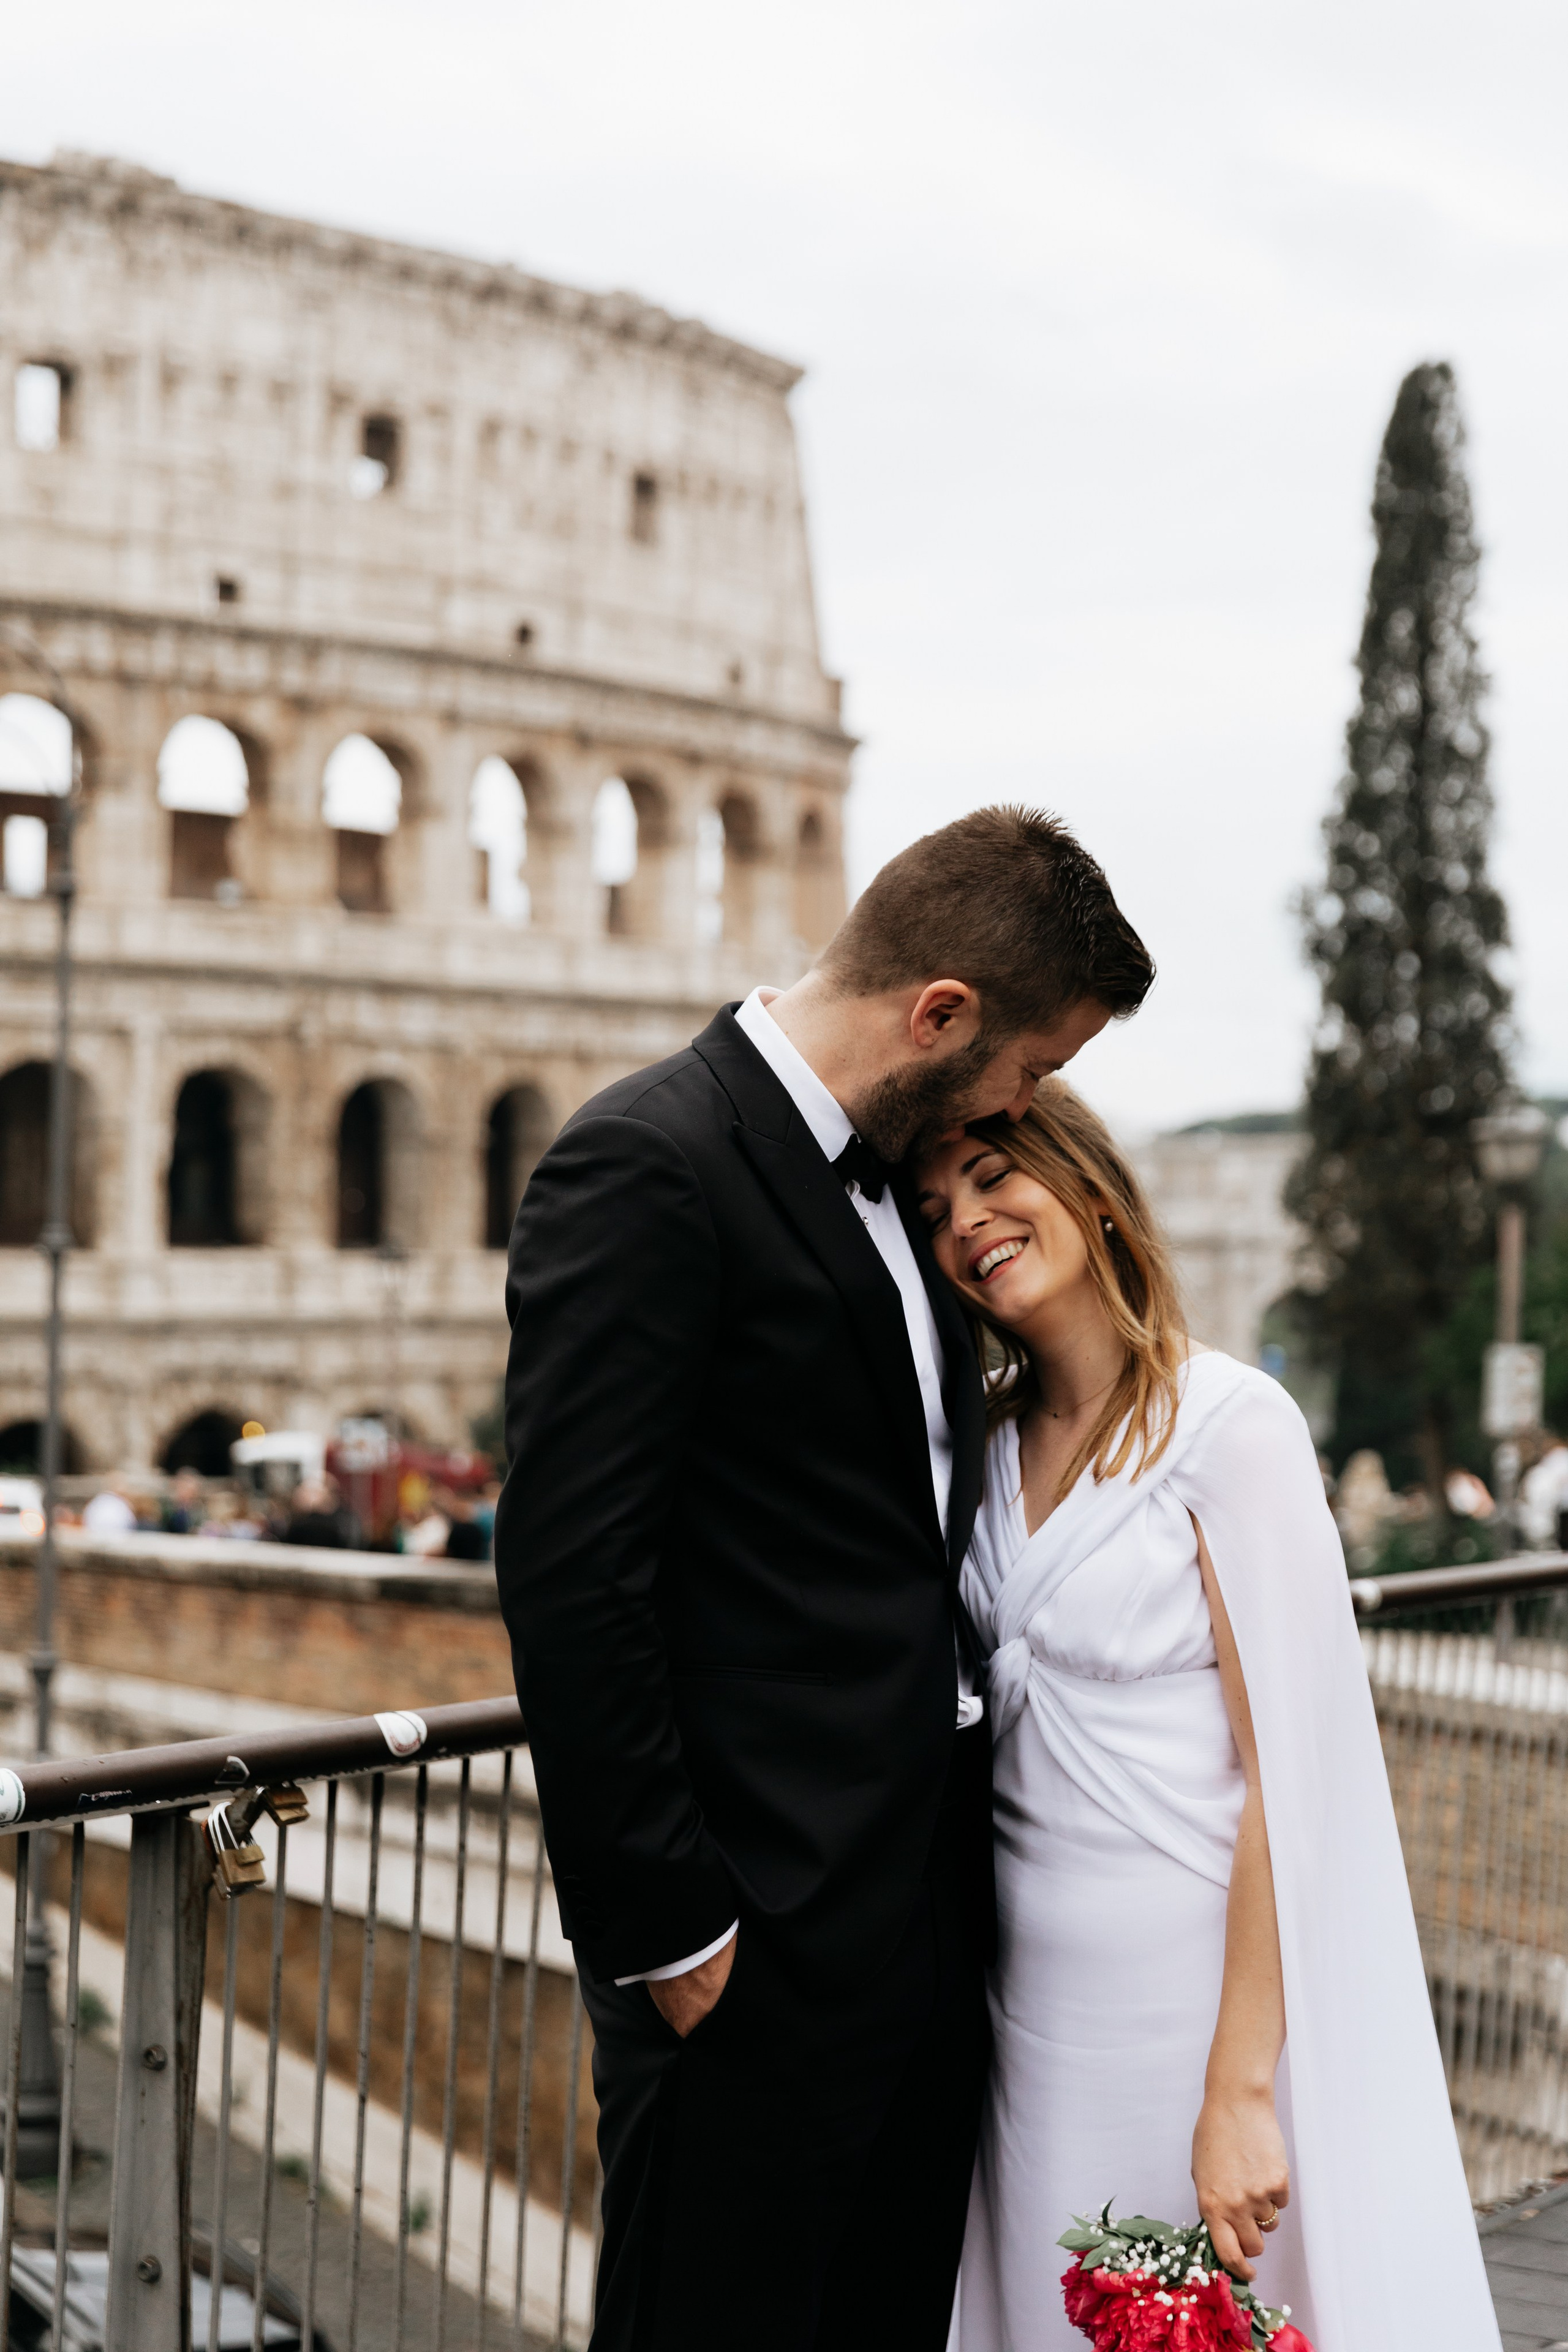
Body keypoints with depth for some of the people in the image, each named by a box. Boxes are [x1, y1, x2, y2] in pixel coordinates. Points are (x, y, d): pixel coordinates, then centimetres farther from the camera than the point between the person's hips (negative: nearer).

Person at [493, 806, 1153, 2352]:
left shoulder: (890, 1170, 12)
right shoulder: (647, 1168, -16)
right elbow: (571, 1583, -21)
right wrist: (666, 1933, -18)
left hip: (925, 1902, 9)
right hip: (760, 1935, -9)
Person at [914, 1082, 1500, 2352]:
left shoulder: (1232, 1423, -14)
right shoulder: (989, 1440, 7)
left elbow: (1290, 1771, -17)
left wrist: (1240, 2088, -20)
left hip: (1202, 1990, -6)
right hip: (1034, 1994, 6)